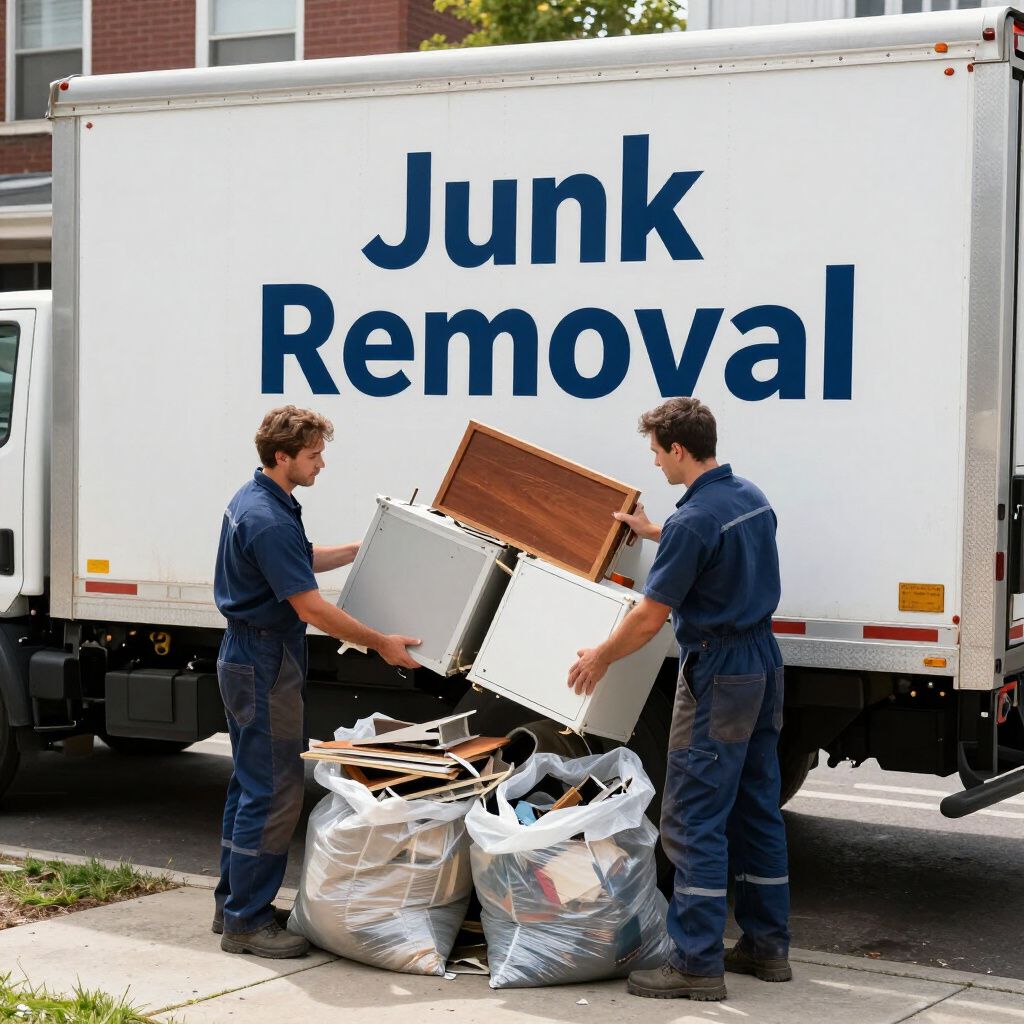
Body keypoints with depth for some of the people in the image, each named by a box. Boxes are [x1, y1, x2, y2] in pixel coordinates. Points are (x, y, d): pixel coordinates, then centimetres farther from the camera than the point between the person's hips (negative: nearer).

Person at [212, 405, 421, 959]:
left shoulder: (252, 500, 10)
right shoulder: (269, 520, -23)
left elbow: (301, 560, 26)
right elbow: (310, 607, -23)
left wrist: (360, 549, 21)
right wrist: (381, 643, -16)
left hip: (246, 658, 11)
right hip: (267, 665, -11)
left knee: (250, 783, 16)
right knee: (274, 792, -6)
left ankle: (235, 904, 25)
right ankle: (247, 921, -1)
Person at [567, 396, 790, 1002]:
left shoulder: (693, 521, -20)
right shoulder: (753, 499, 8)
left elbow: (650, 619, -16)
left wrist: (599, 659, 0)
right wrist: (656, 534, 34)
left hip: (717, 676, -9)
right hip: (763, 664, 9)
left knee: (694, 820, -5)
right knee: (758, 811, 14)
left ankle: (698, 964, -5)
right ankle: (768, 946, 20)